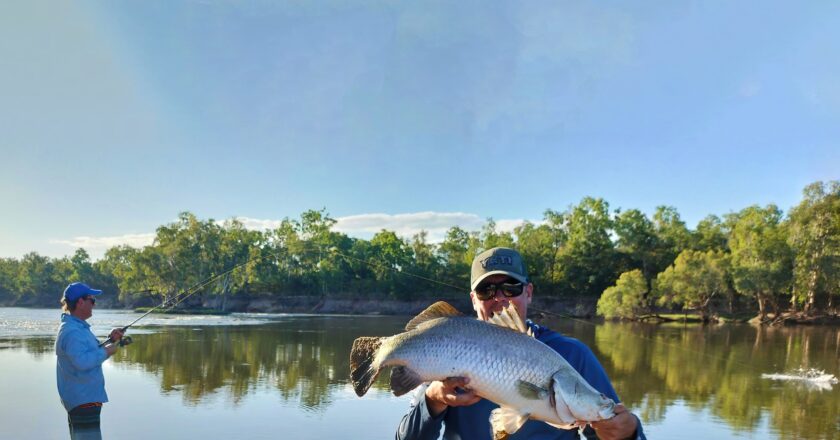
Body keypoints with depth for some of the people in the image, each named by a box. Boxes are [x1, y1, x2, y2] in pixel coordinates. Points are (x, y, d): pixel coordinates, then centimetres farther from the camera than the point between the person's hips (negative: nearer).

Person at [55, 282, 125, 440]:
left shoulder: (79, 327, 15)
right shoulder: (72, 331, -19)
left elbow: (92, 354, 24)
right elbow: (82, 361, -31)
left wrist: (110, 341, 10)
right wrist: (106, 351, -19)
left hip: (85, 397, 11)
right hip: (83, 400, -11)